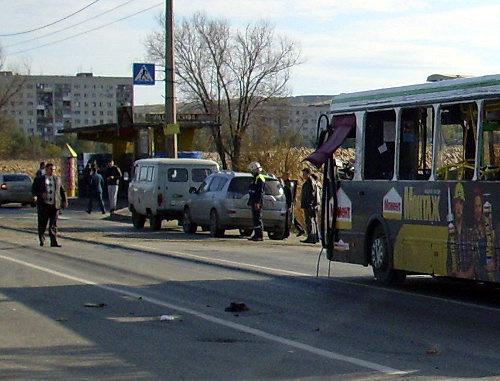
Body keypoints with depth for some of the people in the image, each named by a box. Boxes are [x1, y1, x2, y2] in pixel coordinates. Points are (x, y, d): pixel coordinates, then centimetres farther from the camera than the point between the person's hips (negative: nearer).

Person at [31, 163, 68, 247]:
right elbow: (33, 190, 2)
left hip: (55, 205, 2)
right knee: (42, 224, 3)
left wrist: (65, 201, 10)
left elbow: (62, 191, 20)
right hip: (43, 205, -2)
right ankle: (42, 240, 22)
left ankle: (54, 242, -5)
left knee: (53, 225, -3)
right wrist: (41, 194, -14)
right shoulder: (39, 179, 5)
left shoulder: (58, 179, 13)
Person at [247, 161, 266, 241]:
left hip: (257, 202, -11)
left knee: (258, 218, -10)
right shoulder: (255, 178, 19)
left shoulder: (260, 178, -13)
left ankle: (260, 236, -11)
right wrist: (251, 201, 25)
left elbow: (260, 192, -20)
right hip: (254, 202, 11)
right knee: (255, 219, 12)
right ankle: (256, 235, 16)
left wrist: (257, 202, -25)